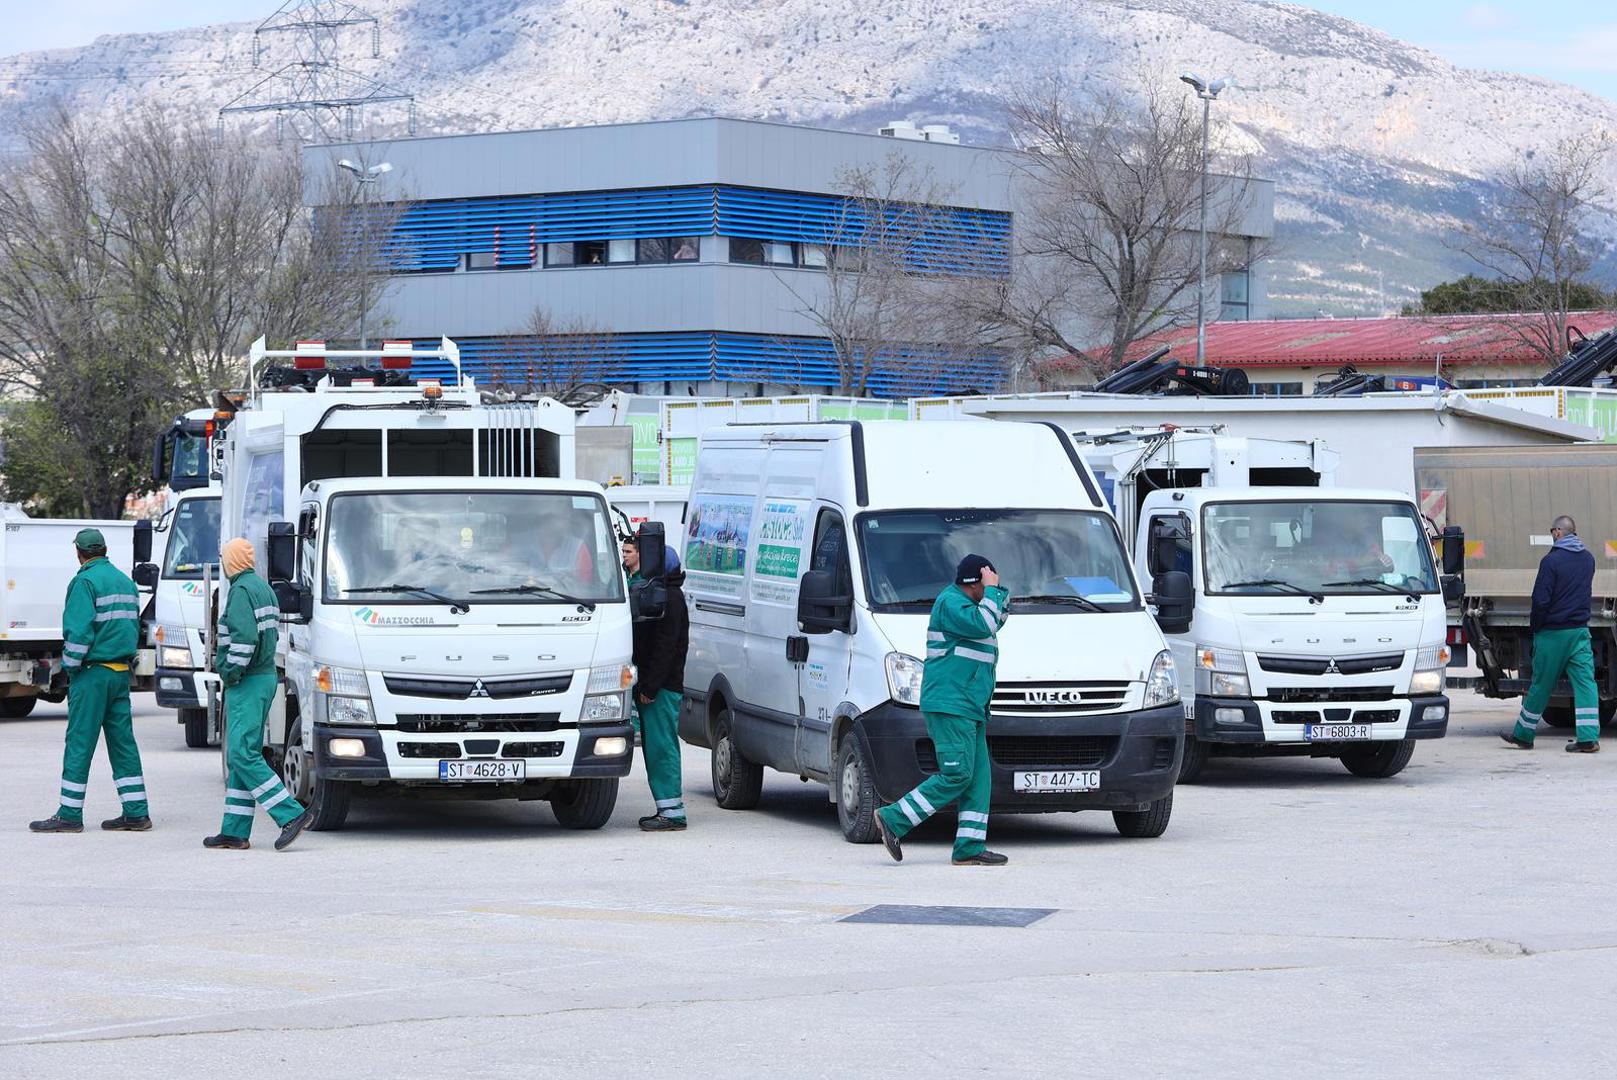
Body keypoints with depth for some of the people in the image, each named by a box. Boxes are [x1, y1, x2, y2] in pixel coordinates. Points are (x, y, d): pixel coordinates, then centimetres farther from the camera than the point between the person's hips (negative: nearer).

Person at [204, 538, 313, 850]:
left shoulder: (241, 591, -13)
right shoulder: (263, 588, 17)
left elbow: (245, 635, -24)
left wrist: (231, 671, -16)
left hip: (247, 684, -10)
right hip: (265, 676, 10)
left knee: (243, 754, -12)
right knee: (241, 756, 11)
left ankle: (291, 814, -19)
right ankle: (234, 832, 12)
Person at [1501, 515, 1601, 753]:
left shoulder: (1551, 560, -13)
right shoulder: (1588, 559, 7)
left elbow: (1541, 601, -13)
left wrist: (1535, 625, -1)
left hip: (1553, 634, -4)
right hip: (1580, 631, 4)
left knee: (1541, 685, 5)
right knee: (1585, 682, -2)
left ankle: (1523, 735, 19)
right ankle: (1588, 737, -11)